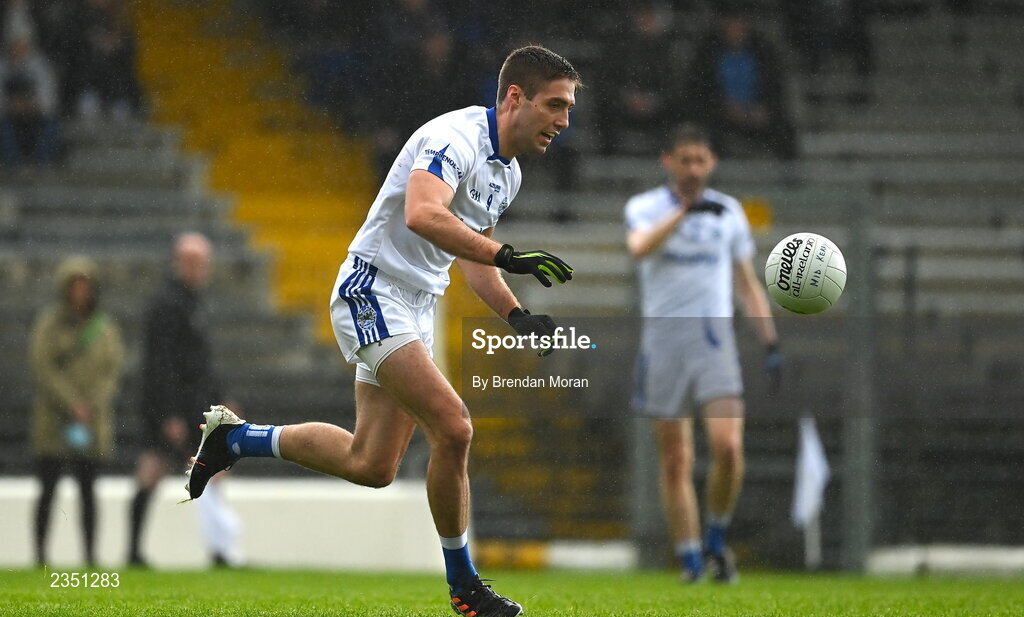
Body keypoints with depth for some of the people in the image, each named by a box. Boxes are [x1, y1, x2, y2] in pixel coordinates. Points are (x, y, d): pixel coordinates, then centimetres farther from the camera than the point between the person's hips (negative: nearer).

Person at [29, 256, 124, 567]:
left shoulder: (104, 326, 9)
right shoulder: (50, 324, 0)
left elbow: (114, 367, 6)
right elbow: (43, 366, -6)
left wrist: (93, 403, -8)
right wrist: (72, 403, -13)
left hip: (93, 418, 3)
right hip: (54, 419, -3)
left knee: (87, 488, 2)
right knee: (48, 487, -4)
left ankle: (90, 553, 2)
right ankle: (40, 550, -1)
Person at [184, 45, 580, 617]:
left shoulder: (508, 172, 11)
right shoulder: (456, 137, -20)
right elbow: (423, 215, -38)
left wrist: (515, 314, 8)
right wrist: (506, 255, -42)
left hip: (417, 310, 10)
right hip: (374, 293, -10)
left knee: (370, 465, 10)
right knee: (453, 428, -20)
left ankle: (234, 437, 28)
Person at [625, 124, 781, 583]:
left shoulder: (729, 212, 12)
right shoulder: (645, 207, 3)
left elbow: (748, 286, 18)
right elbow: (640, 247, -21)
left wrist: (771, 345, 13)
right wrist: (684, 211, -31)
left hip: (714, 338, 1)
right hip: (664, 337, -1)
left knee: (728, 446, -17)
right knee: (676, 462, 0)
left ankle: (717, 541, 4)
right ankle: (690, 559, 9)